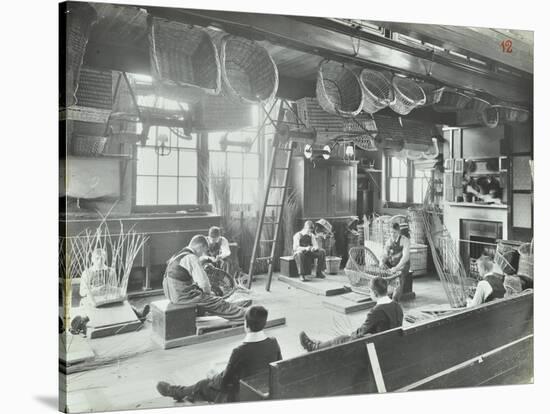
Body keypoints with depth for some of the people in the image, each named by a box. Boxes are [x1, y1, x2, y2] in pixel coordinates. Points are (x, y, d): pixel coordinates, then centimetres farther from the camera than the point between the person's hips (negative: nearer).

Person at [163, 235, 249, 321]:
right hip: (182, 296, -10)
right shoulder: (191, 258, -19)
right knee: (218, 303, 0)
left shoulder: (179, 256, 12)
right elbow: (203, 282, -22)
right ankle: (243, 314, 10)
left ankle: (237, 308, 30)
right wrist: (208, 291, -1)